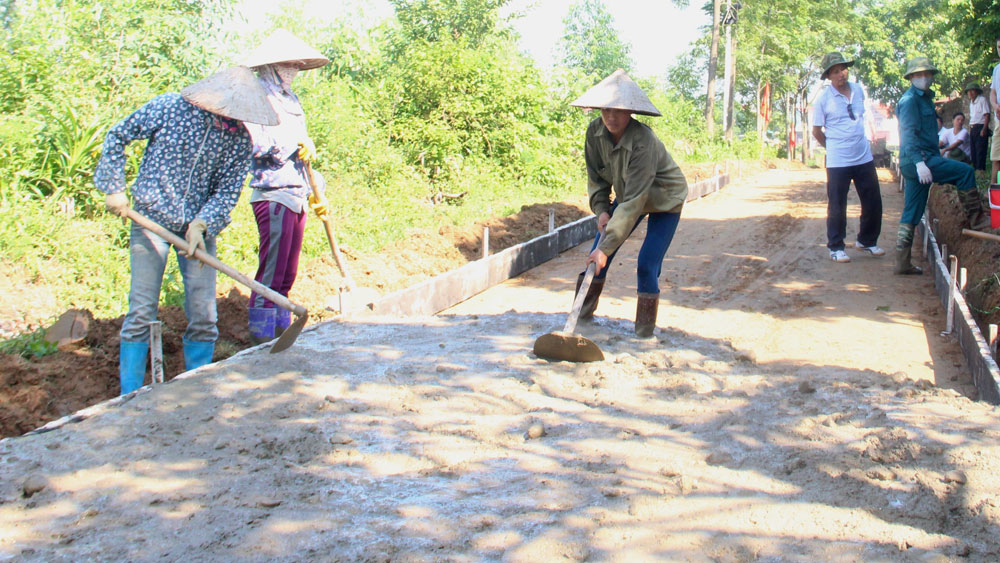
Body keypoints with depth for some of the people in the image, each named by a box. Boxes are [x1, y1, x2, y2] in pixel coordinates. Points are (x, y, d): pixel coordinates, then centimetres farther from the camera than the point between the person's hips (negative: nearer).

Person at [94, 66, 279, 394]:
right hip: (152, 219, -2)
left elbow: (228, 191, -6)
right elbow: (117, 136, 1)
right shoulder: (169, 108, -10)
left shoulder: (239, 139, -4)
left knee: (204, 315, 1)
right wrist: (114, 188, -3)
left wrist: (201, 225, -21)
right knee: (142, 313, -4)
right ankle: (130, 396, 5)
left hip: (199, 228, 3)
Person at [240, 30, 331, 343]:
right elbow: (257, 144, -21)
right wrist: (298, 143, -11)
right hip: (273, 196, -9)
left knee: (287, 275, 11)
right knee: (271, 274, -8)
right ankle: (262, 337, -4)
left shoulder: (289, 100, 21)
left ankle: (281, 330, 17)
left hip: (297, 197, 9)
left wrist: (315, 193, 23)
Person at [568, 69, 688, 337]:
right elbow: (596, 175, 0)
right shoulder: (595, 132, -19)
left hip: (664, 200, -6)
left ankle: (644, 330, 2)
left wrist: (606, 247, -44)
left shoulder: (644, 142, -38)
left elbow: (634, 201, -41)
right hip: (626, 194, 6)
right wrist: (601, 209, -15)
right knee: (597, 254, 0)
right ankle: (583, 311, 18)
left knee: (647, 265, -14)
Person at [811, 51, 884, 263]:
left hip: (864, 157, 5)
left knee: (873, 204, 10)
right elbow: (817, 131, -1)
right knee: (837, 207, 1)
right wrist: (834, 147, 5)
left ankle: (867, 241, 28)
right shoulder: (824, 99, -8)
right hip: (838, 162, -5)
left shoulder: (859, 91, 6)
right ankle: (835, 247, 15)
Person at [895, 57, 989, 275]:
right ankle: (976, 218, -4)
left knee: (911, 215, 7)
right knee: (965, 171, -13)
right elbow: (908, 134, -20)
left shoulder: (925, 98, 22)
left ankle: (902, 263, 8)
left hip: (919, 163, 10)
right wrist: (919, 163, -30)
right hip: (918, 160, -10)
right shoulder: (910, 100, -9)